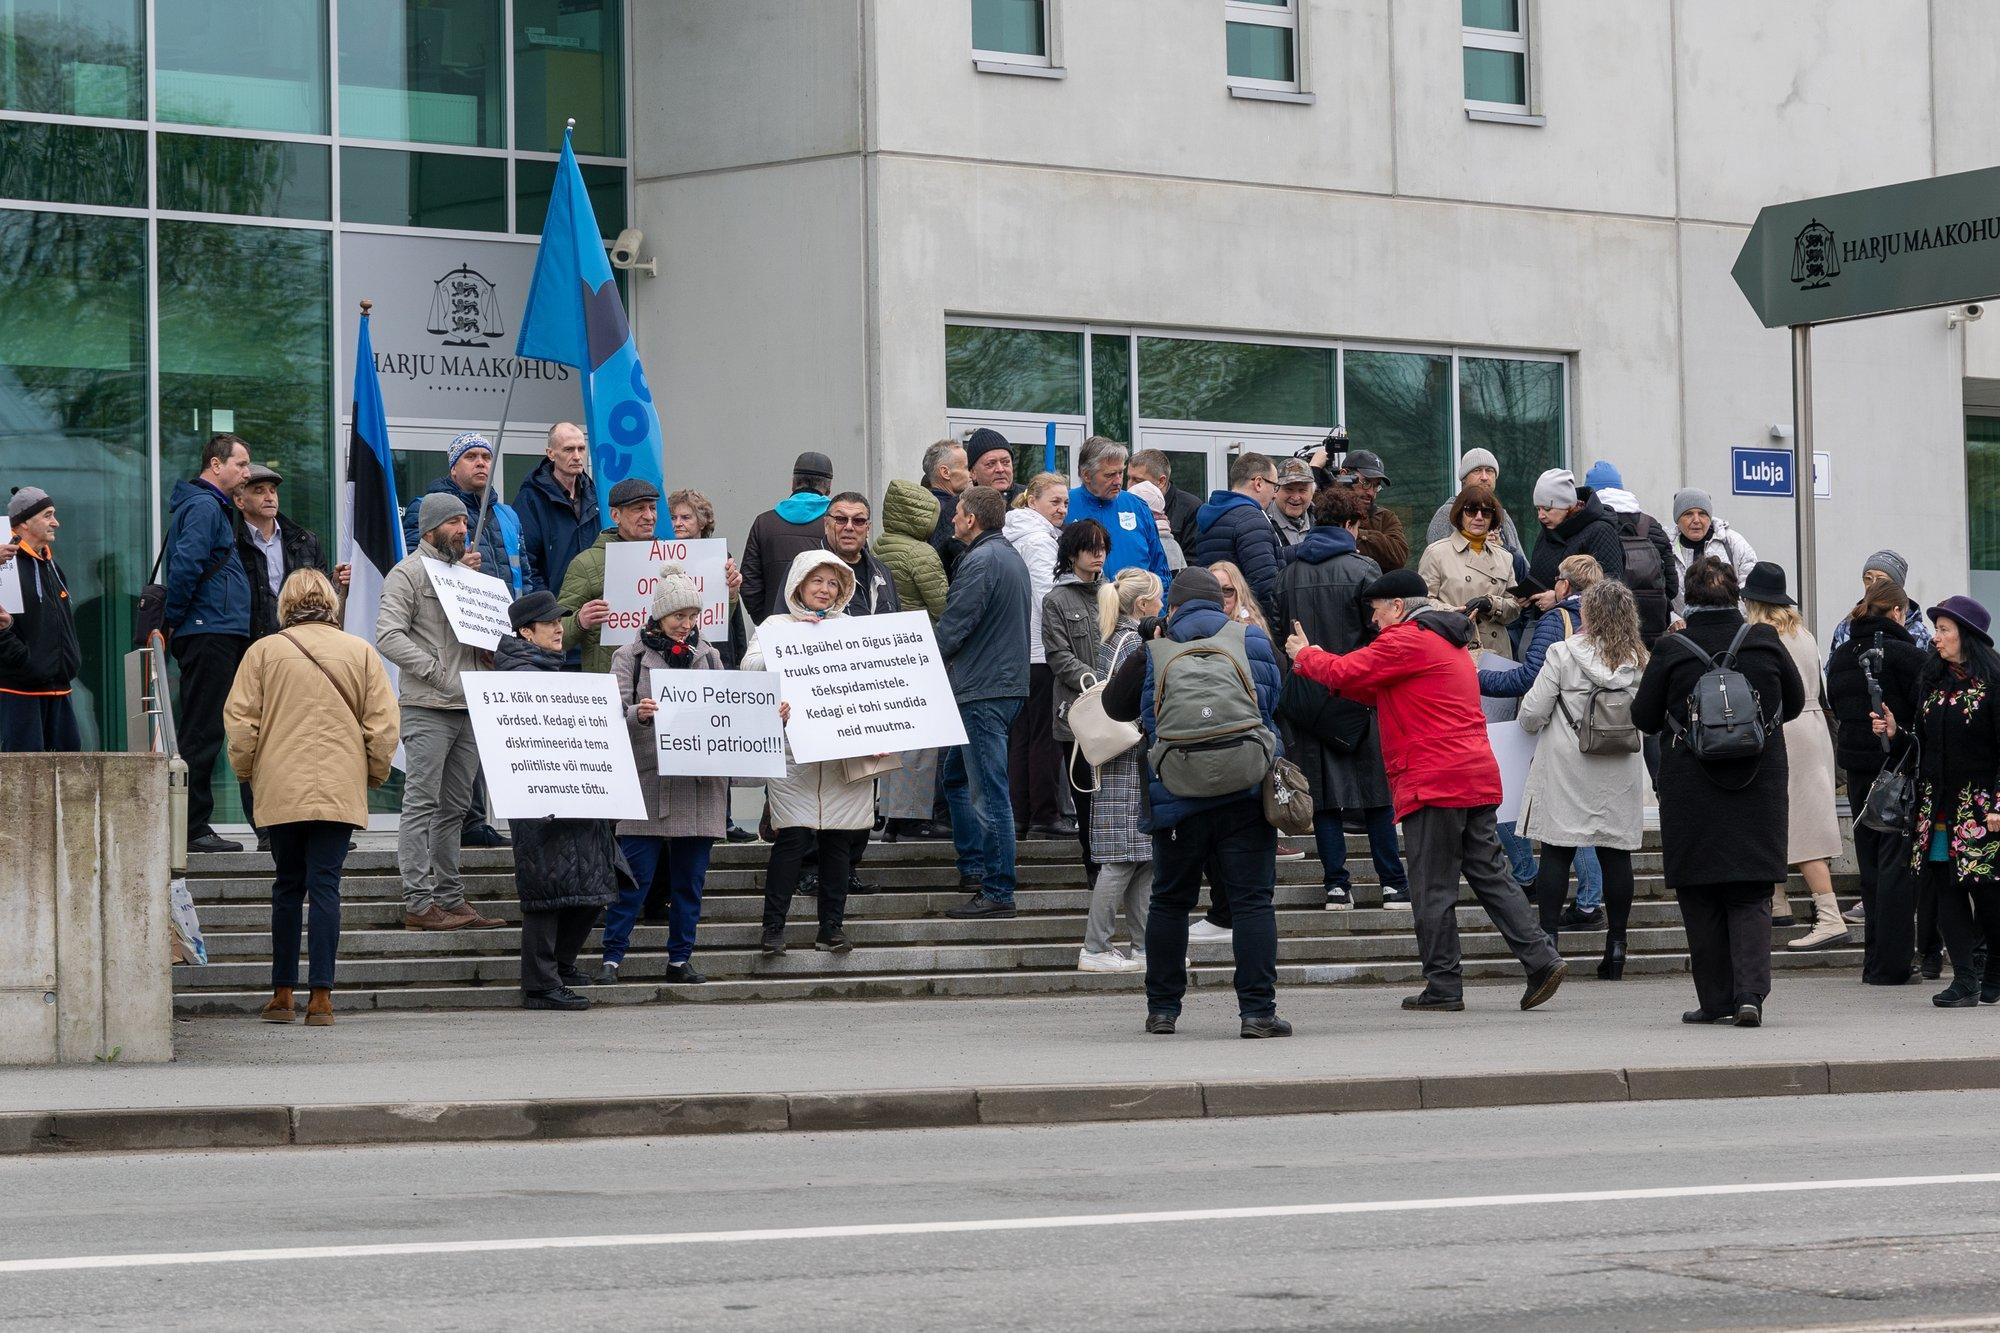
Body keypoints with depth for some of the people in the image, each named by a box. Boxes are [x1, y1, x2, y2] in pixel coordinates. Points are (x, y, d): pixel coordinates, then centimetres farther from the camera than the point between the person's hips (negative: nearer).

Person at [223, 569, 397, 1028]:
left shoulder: (264, 651, 2)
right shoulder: (360, 653, 4)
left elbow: (239, 718, 1)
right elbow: (384, 723, 2)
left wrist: (246, 771, 14)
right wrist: (374, 775, 15)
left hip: (281, 791, 0)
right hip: (340, 790, 0)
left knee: (287, 887, 12)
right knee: (325, 884, -1)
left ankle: (282, 994, 14)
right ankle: (320, 997, -9)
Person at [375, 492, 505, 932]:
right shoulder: (408, 573, -3)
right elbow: (389, 637, -13)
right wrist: (436, 672, -18)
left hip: (469, 707, 8)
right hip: (427, 709, -8)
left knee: (454, 808, 10)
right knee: (422, 804, -7)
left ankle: (450, 899, 14)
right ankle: (418, 903, -8)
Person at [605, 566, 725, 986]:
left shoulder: (709, 657, 15)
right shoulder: (631, 656, 4)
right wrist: (638, 715, -29)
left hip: (699, 785, 4)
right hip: (647, 780, -4)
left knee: (690, 877, 6)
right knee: (635, 875, -6)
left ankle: (680, 959, 13)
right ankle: (612, 957, -2)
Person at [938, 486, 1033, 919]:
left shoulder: (979, 561, -14)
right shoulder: (1012, 558, 17)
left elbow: (954, 624, -16)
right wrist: (952, 661, 19)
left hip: (983, 691, -10)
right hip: (1010, 683, 10)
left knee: (988, 791, -8)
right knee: (956, 775, 21)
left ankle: (998, 893, -7)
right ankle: (974, 868, 21)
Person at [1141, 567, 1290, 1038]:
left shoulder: (1152, 654, 4)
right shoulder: (1252, 641, 7)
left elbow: (1146, 722, 7)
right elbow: (1273, 709, 11)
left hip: (1177, 799, 1)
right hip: (1247, 794, 0)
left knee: (1169, 902, 13)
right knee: (1252, 901, -1)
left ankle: (1163, 1009, 17)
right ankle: (1257, 1011, -8)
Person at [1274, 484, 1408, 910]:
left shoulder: (1287, 572, 4)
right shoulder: (1361, 569, -7)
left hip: (1305, 695, 3)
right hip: (1356, 694, -3)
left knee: (1324, 794, 5)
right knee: (1377, 793, 5)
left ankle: (1336, 883, 1)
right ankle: (1392, 883, 4)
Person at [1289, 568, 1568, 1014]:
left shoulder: (1406, 640, -8)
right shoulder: (1449, 642, 24)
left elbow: (1347, 673, -8)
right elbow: (1379, 690, 26)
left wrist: (1305, 656, 11)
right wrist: (1316, 660, 20)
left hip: (1435, 783, -9)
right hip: (1477, 778, 9)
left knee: (1432, 889, -2)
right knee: (1490, 875, 8)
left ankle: (1443, 988, 1)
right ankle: (1541, 958, -2)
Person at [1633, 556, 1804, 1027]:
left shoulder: (1672, 650, -9)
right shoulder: (1765, 642, -2)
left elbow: (1644, 717, -1)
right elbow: (1795, 703, 11)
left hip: (1691, 790, -2)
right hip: (1760, 787, 2)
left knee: (1700, 896, 8)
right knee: (1751, 895, 6)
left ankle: (1716, 1000, 9)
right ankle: (1751, 991, -11)